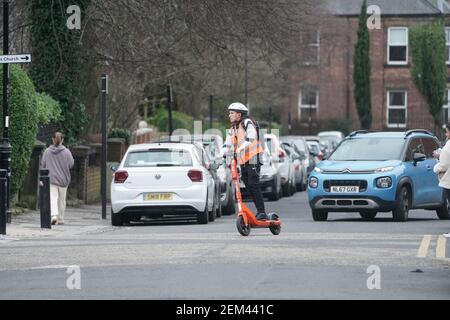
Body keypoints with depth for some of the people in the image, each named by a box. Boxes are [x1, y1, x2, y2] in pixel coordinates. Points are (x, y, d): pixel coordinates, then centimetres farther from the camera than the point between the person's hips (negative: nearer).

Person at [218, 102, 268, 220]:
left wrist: (240, 149, -33)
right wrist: (220, 155, -3)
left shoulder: (247, 123, -9)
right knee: (248, 185, 6)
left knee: (253, 184, -15)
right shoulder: (233, 128, 17)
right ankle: (260, 211, 11)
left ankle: (262, 212, -17)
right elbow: (227, 144, 13)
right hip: (242, 159, 9)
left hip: (253, 157, -9)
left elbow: (251, 138, -23)